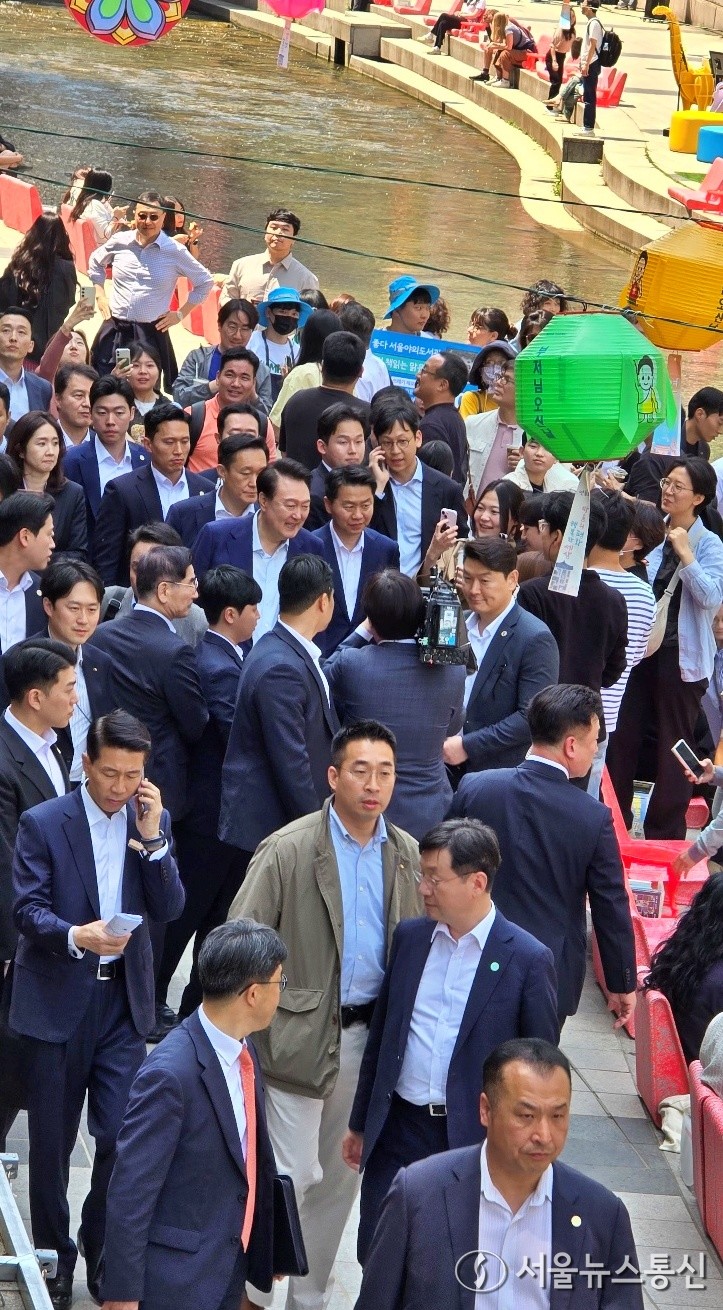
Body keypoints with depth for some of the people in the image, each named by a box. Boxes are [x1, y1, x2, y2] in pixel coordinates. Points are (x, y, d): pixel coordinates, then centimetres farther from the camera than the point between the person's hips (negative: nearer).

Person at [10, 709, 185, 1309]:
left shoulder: (154, 822, 4)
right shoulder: (43, 823, -6)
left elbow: (170, 910, -2)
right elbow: (28, 908, -10)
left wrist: (153, 837, -14)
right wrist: (74, 935, -29)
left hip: (123, 999, 2)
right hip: (57, 999, -2)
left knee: (121, 1135, -4)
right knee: (52, 1139, 8)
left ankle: (104, 1249, 18)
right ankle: (54, 1255, 25)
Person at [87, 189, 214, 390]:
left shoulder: (175, 252, -5)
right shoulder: (120, 242, 1)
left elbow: (205, 283, 8)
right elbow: (96, 262, 23)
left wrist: (180, 314, 4)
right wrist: (100, 296, 14)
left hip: (151, 334, -2)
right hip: (114, 330, 2)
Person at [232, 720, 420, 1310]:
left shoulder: (407, 855, 3)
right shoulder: (288, 851, -11)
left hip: (370, 1035, 5)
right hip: (301, 1035, -5)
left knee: (341, 1176, 14)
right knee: (292, 1174, -5)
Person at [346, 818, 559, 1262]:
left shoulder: (528, 960, -9)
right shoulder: (409, 937, 6)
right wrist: (360, 1123, 17)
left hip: (472, 1138, -4)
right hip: (399, 1130, 4)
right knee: (377, 1258, 6)